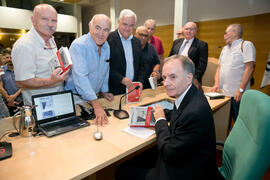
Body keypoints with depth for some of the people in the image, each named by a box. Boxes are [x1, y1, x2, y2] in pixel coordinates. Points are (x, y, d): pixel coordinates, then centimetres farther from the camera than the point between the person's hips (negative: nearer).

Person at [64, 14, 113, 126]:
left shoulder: (106, 46, 2)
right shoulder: (78, 45, -21)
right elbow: (81, 77, -32)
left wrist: (104, 90, 9)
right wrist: (97, 105, -37)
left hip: (94, 96, 6)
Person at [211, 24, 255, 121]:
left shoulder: (246, 45, -4)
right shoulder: (225, 48, 17)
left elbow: (249, 69, -13)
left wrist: (241, 90, -18)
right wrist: (216, 84, 1)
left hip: (237, 95, -6)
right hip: (222, 93, 6)